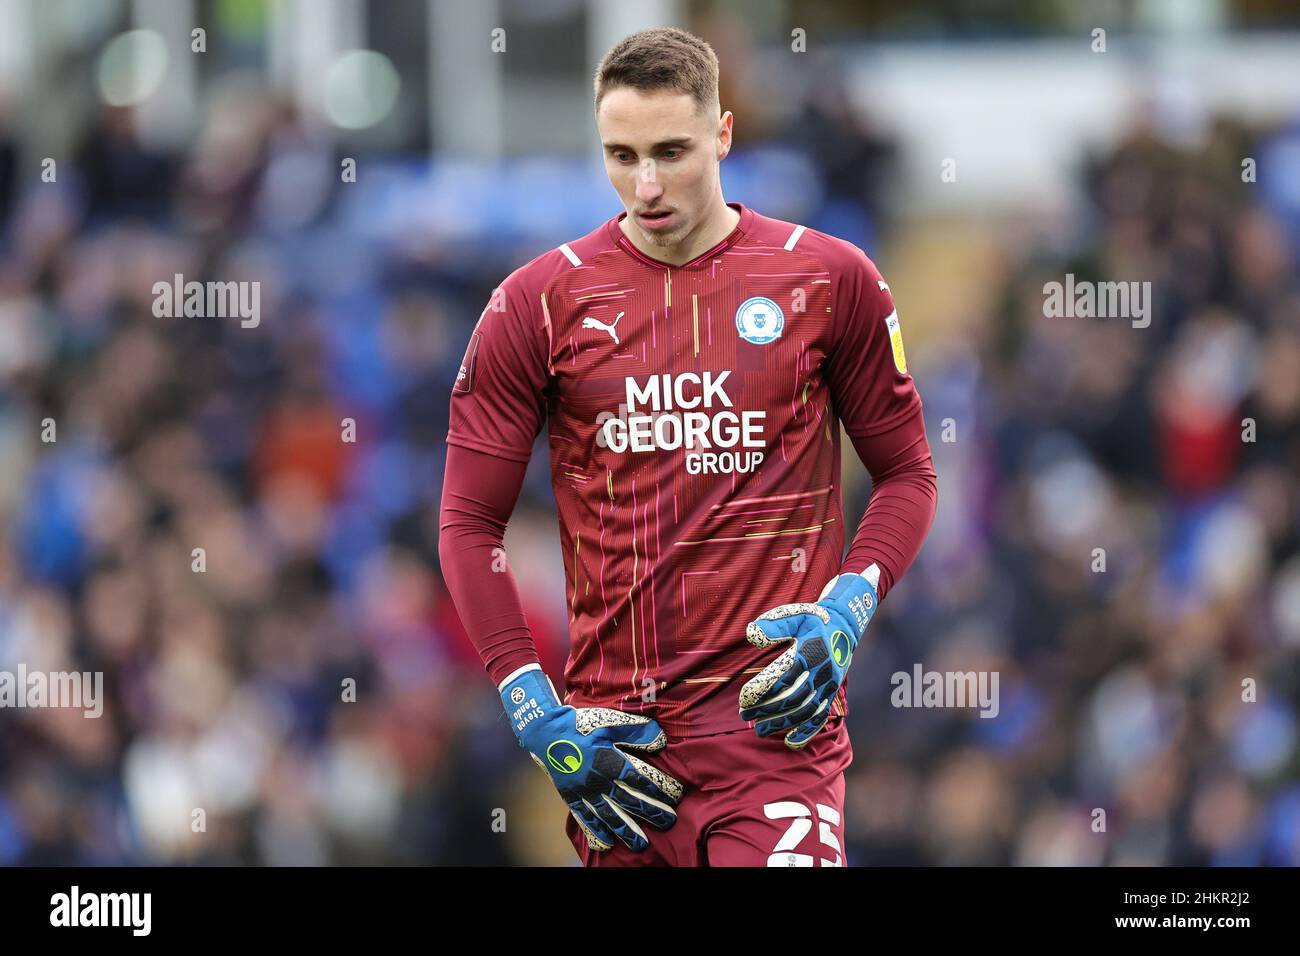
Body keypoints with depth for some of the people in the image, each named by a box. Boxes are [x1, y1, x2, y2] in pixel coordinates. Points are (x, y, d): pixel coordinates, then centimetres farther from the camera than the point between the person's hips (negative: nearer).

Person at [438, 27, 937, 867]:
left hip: (773, 715, -2)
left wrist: (846, 612, -6)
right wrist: (535, 713, -2)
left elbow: (908, 477, 11)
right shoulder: (540, 302, 5)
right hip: (612, 727, 2)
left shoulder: (830, 279, 4)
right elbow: (469, 522, 7)